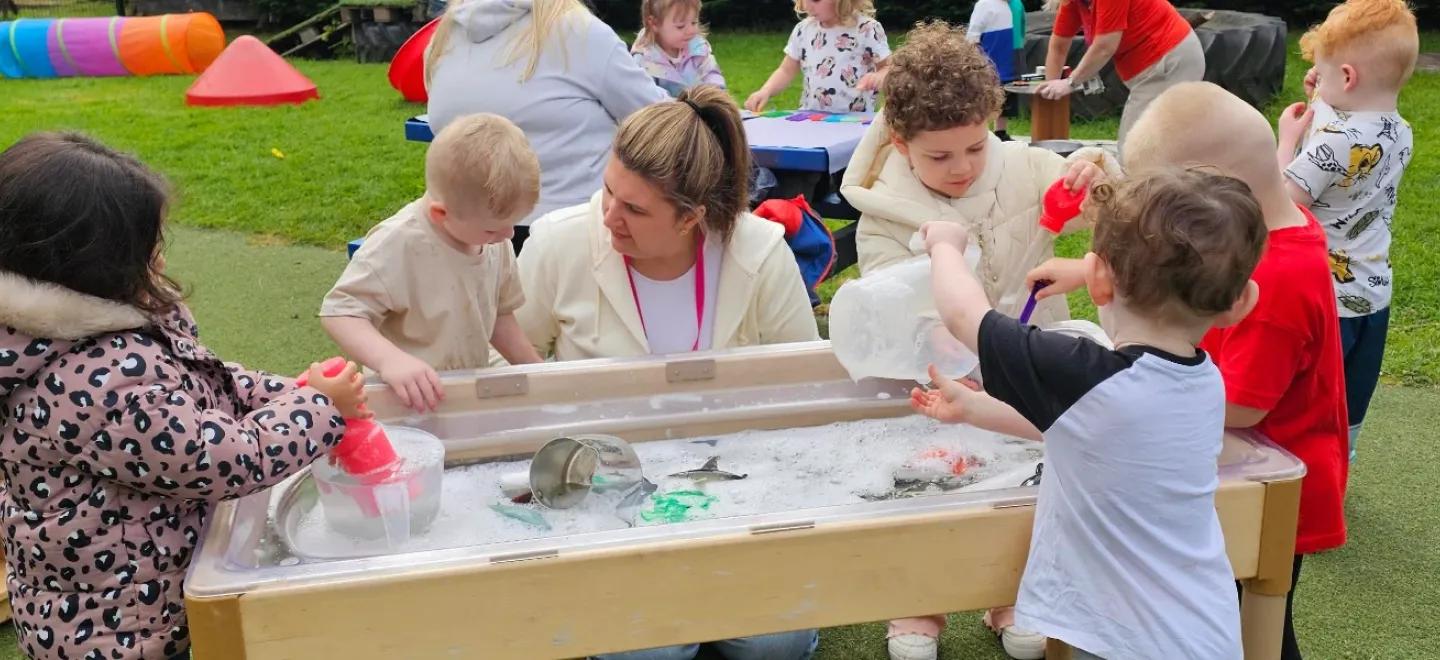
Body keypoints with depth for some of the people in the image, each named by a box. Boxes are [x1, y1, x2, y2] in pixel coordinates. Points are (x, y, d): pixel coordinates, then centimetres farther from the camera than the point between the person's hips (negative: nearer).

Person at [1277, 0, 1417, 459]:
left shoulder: (1335, 140, -25)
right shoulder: (1401, 134, 1)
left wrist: (1288, 137, -11)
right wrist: (1324, 103, 6)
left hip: (1327, 298, -8)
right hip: (1372, 294, 8)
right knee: (1349, 403, 20)